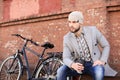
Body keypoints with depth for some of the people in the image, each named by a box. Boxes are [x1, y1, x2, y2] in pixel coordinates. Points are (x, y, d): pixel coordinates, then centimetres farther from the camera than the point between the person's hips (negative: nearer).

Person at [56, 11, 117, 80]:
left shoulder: (93, 30, -9)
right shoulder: (67, 38, -5)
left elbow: (106, 46, 1)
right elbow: (66, 58, -9)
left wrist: (102, 60, -15)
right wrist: (72, 65, -32)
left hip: (94, 64, -2)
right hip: (78, 65, 2)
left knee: (99, 72, -36)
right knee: (61, 71, -23)